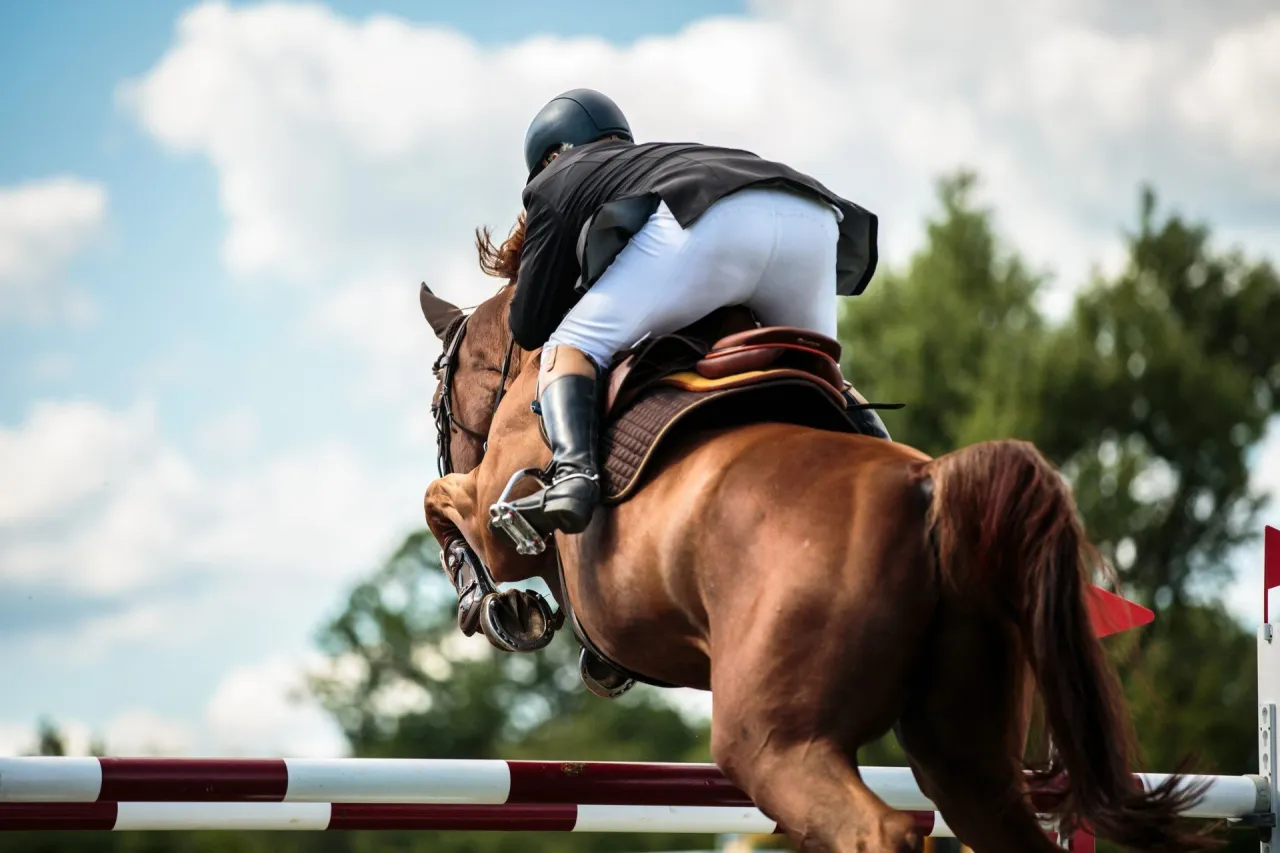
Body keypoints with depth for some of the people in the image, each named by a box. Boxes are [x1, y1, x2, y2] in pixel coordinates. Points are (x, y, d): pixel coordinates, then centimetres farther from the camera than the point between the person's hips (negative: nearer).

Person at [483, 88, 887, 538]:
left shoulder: (556, 180, 30)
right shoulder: (664, 158, 45)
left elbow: (529, 327, 24)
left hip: (708, 223, -6)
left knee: (570, 346, 5)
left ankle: (573, 473, -21)